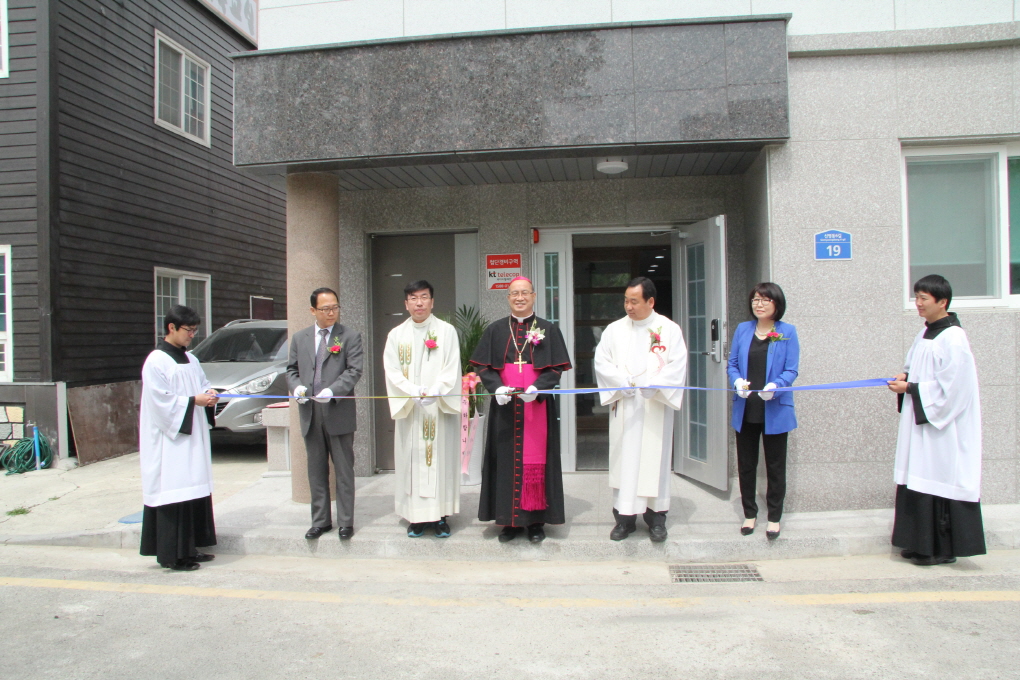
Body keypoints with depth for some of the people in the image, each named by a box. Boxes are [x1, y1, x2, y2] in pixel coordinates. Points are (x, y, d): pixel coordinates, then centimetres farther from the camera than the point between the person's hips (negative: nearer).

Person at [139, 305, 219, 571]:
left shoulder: (190, 359, 14)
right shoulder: (156, 361, -10)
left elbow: (203, 384, 21)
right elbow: (161, 400, -16)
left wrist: (209, 395, 0)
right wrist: (193, 400, -17)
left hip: (193, 435, 8)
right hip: (169, 438, -8)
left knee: (196, 490, 9)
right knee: (174, 493, -6)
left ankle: (190, 548, 18)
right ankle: (172, 554, 1)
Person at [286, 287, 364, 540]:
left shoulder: (350, 337, 0)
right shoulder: (299, 338, 13)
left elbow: (354, 371, -9)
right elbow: (292, 369, 15)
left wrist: (332, 391, -23)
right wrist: (296, 386, -6)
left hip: (339, 412, -4)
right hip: (310, 414, 4)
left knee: (344, 471, 4)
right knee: (316, 471, 11)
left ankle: (345, 521, 14)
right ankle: (320, 520, 22)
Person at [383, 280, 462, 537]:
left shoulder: (447, 331, 3)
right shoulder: (396, 335, 7)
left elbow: (452, 369, -4)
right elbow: (392, 371, -1)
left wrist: (435, 392, -21)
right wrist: (413, 391, -18)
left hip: (441, 408, -1)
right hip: (409, 409, 1)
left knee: (441, 457, 0)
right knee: (412, 460, 3)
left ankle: (440, 515, 8)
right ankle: (416, 516, 11)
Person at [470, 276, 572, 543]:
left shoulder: (548, 330, 5)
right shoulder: (495, 330, 9)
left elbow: (556, 368, 0)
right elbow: (483, 366, 4)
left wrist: (537, 388, -17)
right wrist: (497, 387, -15)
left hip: (537, 404, -1)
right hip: (504, 406, 1)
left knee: (536, 460, 0)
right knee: (506, 459, 2)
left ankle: (535, 520, 10)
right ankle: (510, 520, 11)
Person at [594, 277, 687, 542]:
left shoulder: (669, 329, 1)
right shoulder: (614, 329, 6)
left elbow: (677, 365, -6)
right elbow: (601, 362, 1)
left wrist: (653, 385, -20)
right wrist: (623, 382, -14)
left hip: (656, 407, -1)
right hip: (623, 406, 2)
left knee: (654, 458, 3)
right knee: (624, 459, 2)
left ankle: (656, 516, 14)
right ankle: (625, 517, 10)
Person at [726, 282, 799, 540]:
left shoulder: (787, 332, -3)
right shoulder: (742, 330, 6)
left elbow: (791, 370, -6)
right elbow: (732, 363, 6)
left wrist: (775, 386, -25)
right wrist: (738, 381, -15)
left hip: (775, 410, -3)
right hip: (745, 410, 3)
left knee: (775, 466, 8)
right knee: (745, 464, 11)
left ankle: (774, 518, 22)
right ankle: (749, 514, 26)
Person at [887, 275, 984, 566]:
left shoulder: (953, 339, -16)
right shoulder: (926, 332, 11)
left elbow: (950, 387, -19)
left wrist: (910, 388, -15)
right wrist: (905, 376, 3)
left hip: (942, 425, -9)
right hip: (922, 421, 9)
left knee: (939, 481, -2)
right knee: (919, 481, 11)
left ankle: (942, 549, 9)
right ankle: (923, 542, 21)